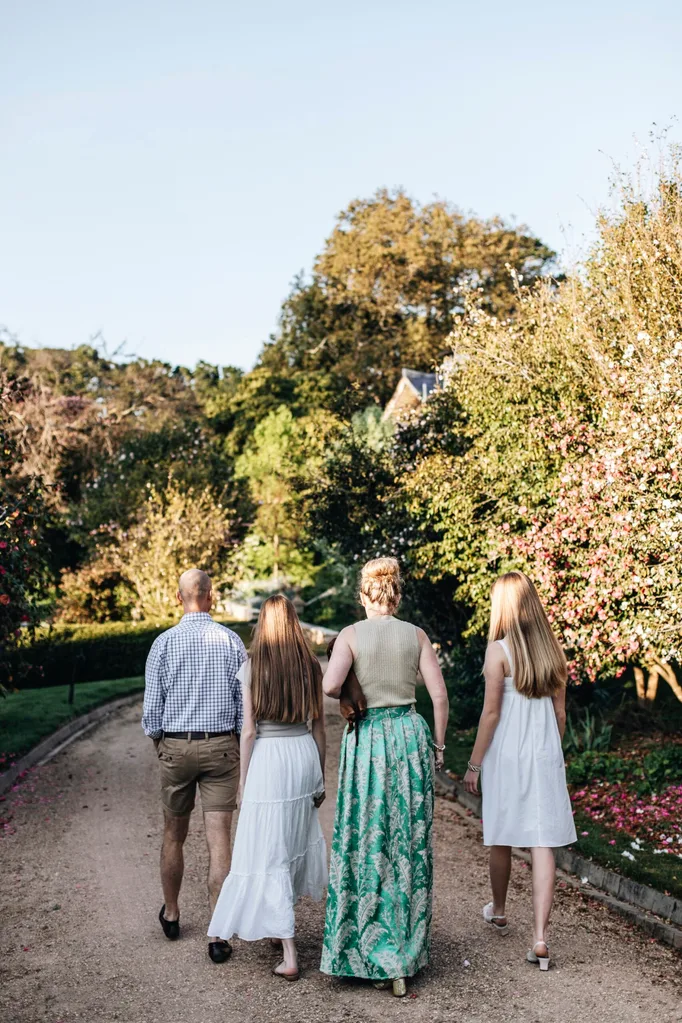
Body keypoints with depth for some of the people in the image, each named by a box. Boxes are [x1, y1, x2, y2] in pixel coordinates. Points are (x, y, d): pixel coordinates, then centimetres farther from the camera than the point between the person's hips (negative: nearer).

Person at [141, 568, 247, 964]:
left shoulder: (164, 642, -6)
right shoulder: (232, 641, -5)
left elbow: (152, 706, -3)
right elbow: (245, 701, -1)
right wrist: (241, 745, 12)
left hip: (175, 747, 1)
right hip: (222, 746, 0)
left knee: (174, 835, 17)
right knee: (219, 838, 1)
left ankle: (171, 914, 36)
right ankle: (218, 934, 1)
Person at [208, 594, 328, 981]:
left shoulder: (252, 667, -8)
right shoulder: (311, 666, 2)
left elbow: (249, 730, -9)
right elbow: (319, 725, 6)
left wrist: (243, 780, 1)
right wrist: (321, 776, 16)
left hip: (268, 759, -5)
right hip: (304, 755, 5)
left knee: (269, 856, 2)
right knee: (295, 843, 21)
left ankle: (289, 955, 1)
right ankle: (281, 928, 37)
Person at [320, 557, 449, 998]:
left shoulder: (352, 634, -6)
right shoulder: (416, 635, 1)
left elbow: (330, 685, -20)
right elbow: (439, 694, -1)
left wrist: (351, 696, 3)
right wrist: (437, 747, 8)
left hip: (368, 739, -3)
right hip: (411, 734, 3)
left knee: (368, 844, 7)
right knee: (410, 844, 12)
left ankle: (376, 956, 13)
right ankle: (407, 956, 23)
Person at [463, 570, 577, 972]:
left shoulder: (499, 650, -12)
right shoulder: (552, 649, 3)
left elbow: (491, 712, -11)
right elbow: (560, 713, 8)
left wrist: (474, 764, -3)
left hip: (507, 754, -3)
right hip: (546, 755, 4)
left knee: (501, 840, 15)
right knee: (544, 843, 2)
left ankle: (498, 912, 35)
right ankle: (540, 937, -2)